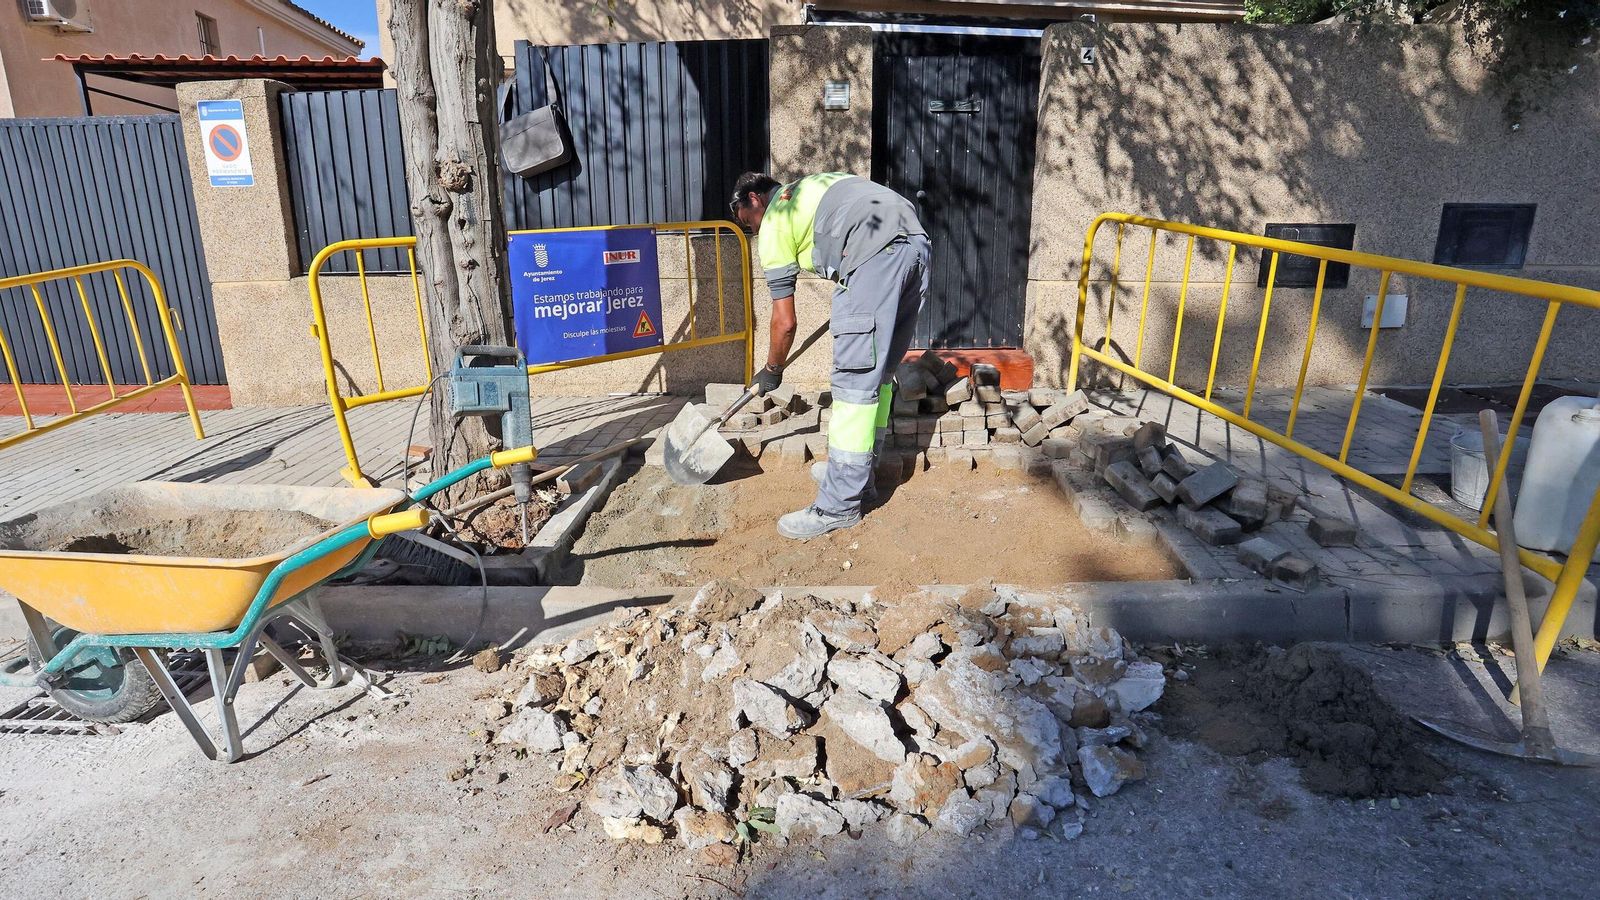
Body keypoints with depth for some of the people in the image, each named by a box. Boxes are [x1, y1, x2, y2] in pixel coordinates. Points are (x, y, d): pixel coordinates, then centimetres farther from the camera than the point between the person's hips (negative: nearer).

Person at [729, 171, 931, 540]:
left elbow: (785, 322, 10)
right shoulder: (810, 189, 34)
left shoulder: (775, 222, 10)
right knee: (878, 370, 16)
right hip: (917, 245, 9)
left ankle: (840, 505, -3)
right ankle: (859, 474, 27)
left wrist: (772, 371, 27)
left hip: (877, 254, -9)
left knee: (854, 378, -7)